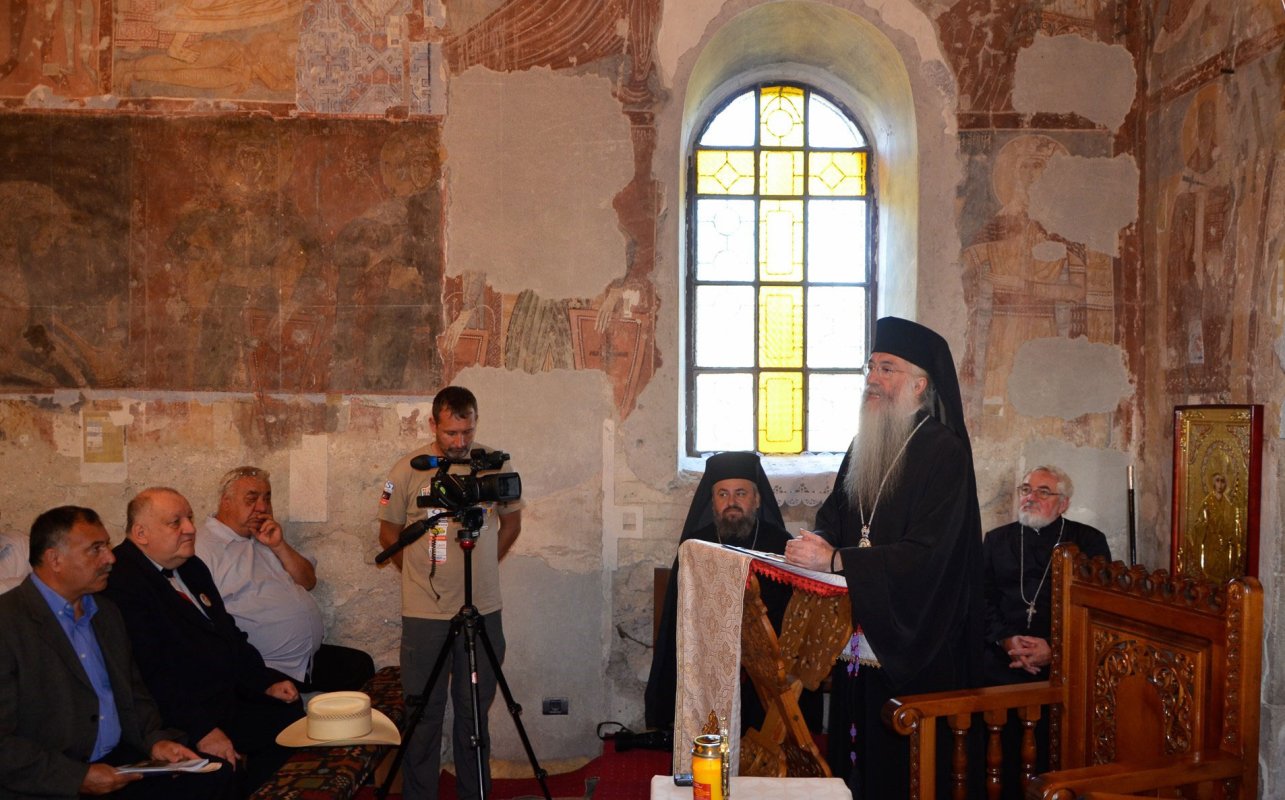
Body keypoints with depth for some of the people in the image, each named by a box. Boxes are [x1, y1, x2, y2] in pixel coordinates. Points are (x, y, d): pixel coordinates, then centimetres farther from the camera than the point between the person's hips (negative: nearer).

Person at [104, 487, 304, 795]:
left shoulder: (192, 567, 14)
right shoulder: (122, 583, -16)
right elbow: (150, 674, -22)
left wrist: (266, 683, 10)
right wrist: (201, 730, -24)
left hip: (229, 702, 9)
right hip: (182, 722, -9)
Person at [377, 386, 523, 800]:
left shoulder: (496, 465, 0)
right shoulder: (408, 471, -5)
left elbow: (511, 522, 15)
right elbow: (389, 534, 7)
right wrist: (423, 574, 7)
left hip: (483, 610, 2)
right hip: (424, 613, -1)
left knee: (475, 711, 12)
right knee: (425, 714, 6)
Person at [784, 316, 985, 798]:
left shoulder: (944, 452, -12)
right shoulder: (864, 446, 11)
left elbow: (926, 554, -21)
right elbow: (833, 515, 18)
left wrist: (837, 560, -27)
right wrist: (817, 542, -6)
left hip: (912, 646, -7)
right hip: (859, 634, 7)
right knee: (855, 756, 13)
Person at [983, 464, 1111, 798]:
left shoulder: (1089, 541, 11)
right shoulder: (996, 540, 18)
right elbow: (984, 599, 9)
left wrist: (1055, 650, -11)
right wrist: (1007, 641, -9)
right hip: (1002, 664, 2)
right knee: (1006, 755, -13)